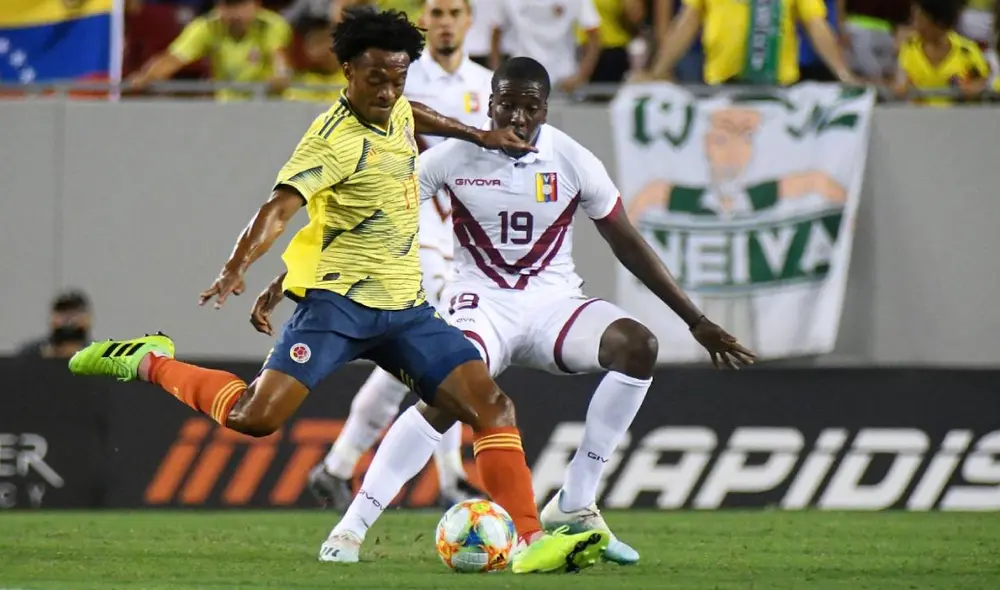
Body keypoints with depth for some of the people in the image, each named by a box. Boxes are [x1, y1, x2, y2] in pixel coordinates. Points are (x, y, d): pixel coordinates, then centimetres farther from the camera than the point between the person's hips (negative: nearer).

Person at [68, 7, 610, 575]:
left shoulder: (398, 112, 10)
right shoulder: (336, 138, -15)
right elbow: (280, 207, -28)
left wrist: (478, 135, 35)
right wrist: (237, 267, -44)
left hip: (405, 305, 7)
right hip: (337, 299, -7)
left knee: (492, 404, -9)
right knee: (256, 416, -19)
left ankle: (531, 540, -11)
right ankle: (149, 362, 5)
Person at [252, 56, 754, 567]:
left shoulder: (573, 161, -5)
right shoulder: (455, 157, -10)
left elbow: (627, 244, 5)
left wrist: (696, 321, 6)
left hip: (553, 302, 3)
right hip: (482, 303, -3)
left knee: (638, 347, -25)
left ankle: (575, 506, -15)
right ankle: (351, 528, -24)